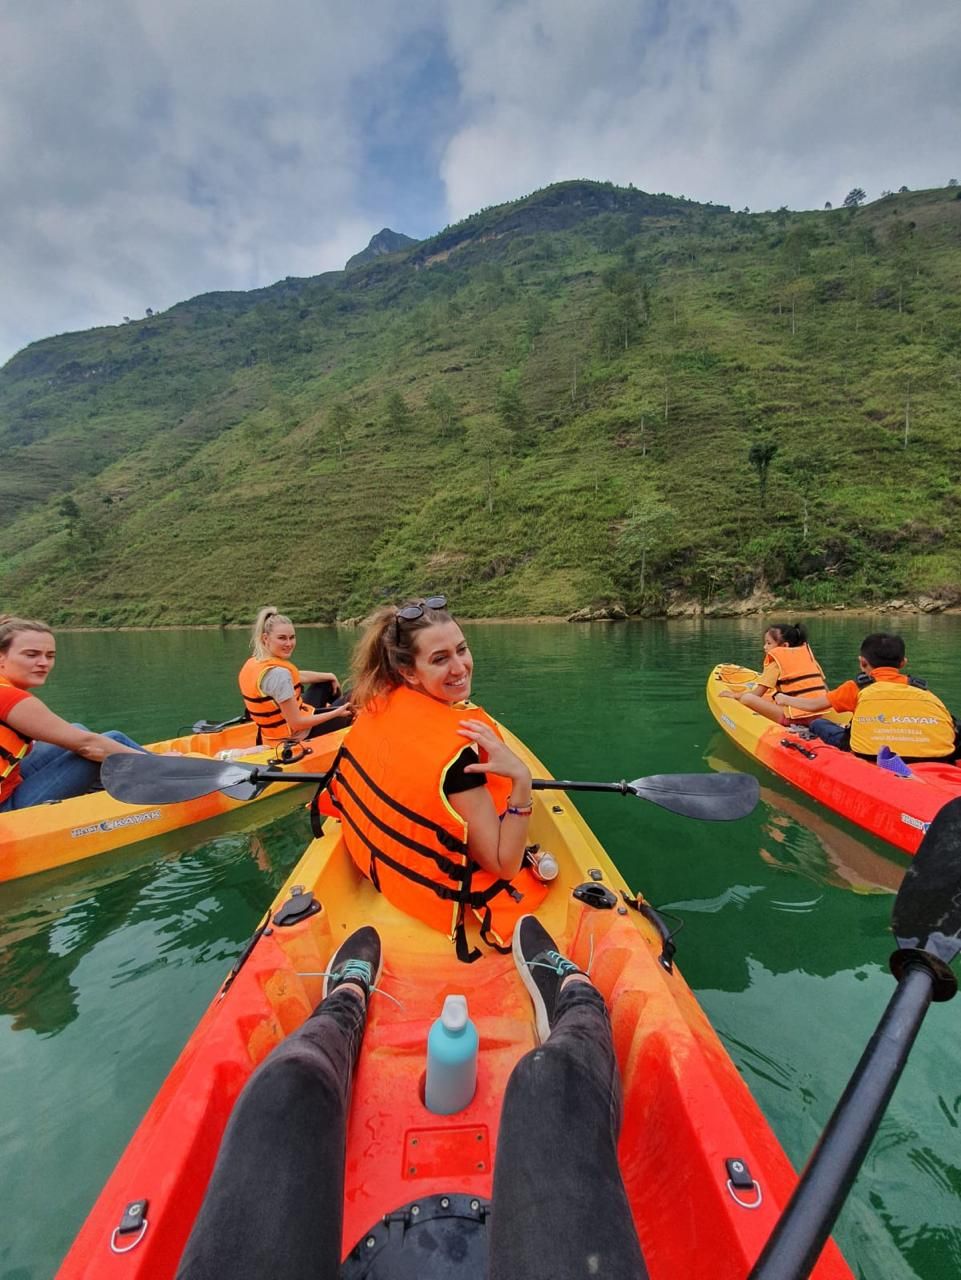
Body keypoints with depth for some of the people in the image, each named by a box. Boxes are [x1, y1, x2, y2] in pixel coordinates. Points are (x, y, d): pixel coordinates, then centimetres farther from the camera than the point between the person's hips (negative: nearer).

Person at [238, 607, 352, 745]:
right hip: (297, 736, -9)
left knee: (326, 683, 23)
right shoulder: (278, 673, -31)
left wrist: (329, 676, 14)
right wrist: (336, 713, -19)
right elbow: (296, 723, -28)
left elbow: (296, 677, 14)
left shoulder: (252, 663, -2)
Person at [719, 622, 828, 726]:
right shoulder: (808, 653, 16)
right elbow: (825, 688, 16)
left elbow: (757, 694, -4)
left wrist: (735, 695, 11)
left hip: (793, 717, -8)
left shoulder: (776, 661, -2)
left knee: (746, 698, -11)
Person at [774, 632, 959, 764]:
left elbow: (813, 705, 19)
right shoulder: (922, 689, 20)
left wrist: (784, 699, 40)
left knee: (817, 724, 17)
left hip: (873, 760, -2)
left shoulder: (858, 688, 12)